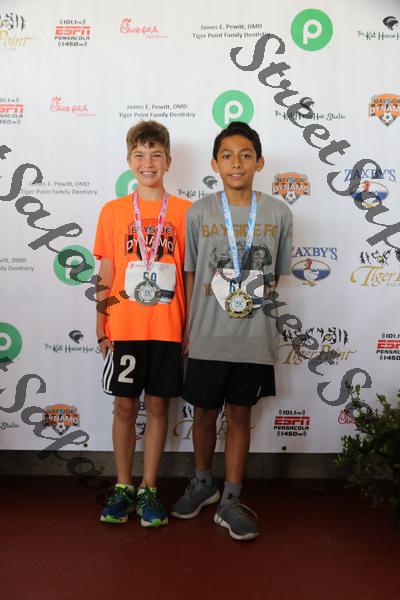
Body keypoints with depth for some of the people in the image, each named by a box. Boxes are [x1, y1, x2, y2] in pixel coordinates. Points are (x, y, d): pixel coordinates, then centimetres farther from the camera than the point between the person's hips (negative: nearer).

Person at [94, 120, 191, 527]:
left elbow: (190, 275, 4)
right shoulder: (112, 211, 4)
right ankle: (122, 487, 23)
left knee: (157, 406, 8)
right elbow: (106, 275, 5)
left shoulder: (184, 212, 2)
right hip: (124, 328, 1)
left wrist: (191, 328, 0)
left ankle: (148, 489, 21)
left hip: (167, 329, 0)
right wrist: (101, 328, 2)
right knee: (125, 406, 8)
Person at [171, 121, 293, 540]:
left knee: (239, 415, 10)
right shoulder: (198, 214, -1)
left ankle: (230, 502, 22)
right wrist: (187, 330, 5)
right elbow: (191, 276, 4)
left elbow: (278, 277, 8)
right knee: (205, 413, 13)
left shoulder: (278, 214, 0)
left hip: (254, 338, 0)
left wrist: (274, 328, 8)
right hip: (207, 337, 0)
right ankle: (202, 482, 37)